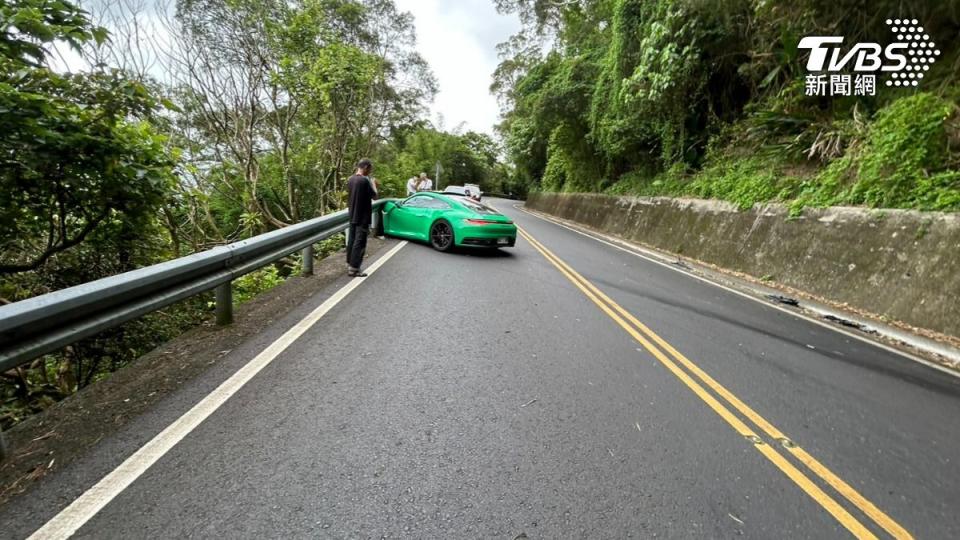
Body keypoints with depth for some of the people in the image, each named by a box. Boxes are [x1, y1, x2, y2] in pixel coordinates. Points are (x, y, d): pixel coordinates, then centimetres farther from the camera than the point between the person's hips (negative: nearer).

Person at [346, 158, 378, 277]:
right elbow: (374, 196, -10)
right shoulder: (364, 180, -18)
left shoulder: (350, 179, 7)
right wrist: (373, 184, 6)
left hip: (352, 216, 9)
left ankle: (349, 265, 24)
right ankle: (354, 269, -2)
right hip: (362, 217, -9)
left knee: (351, 240, 15)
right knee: (359, 242, -4)